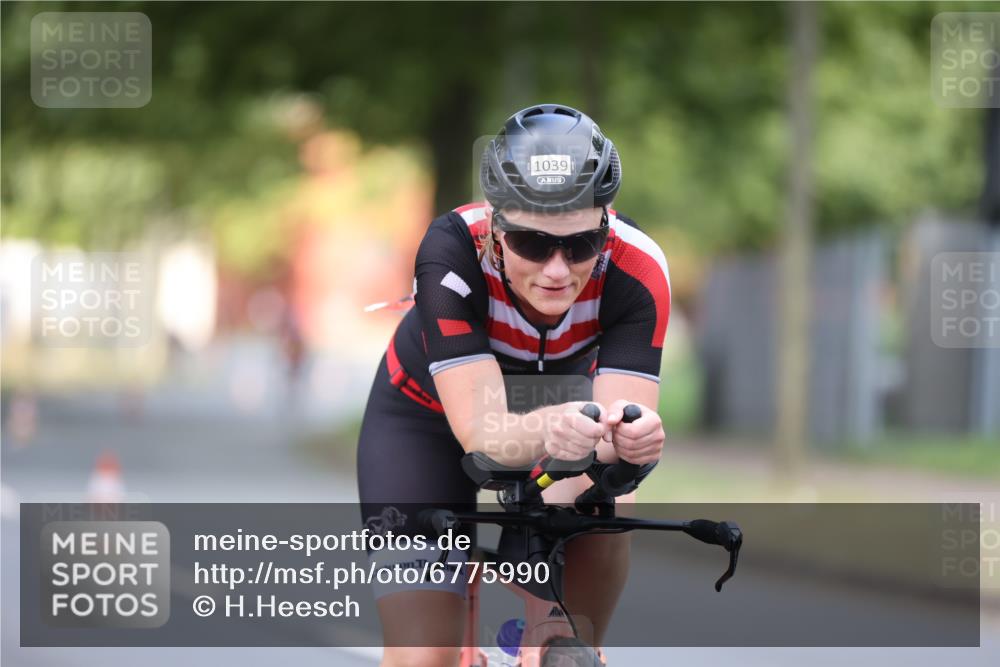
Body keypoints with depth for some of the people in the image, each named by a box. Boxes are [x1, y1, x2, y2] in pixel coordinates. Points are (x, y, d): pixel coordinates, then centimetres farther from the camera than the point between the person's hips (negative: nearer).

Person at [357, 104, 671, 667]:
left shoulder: (638, 271, -32)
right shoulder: (452, 252, -37)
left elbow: (622, 417, -38)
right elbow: (481, 430, -43)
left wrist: (630, 438, -63)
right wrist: (545, 430, -65)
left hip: (555, 400, 2)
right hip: (428, 418, -2)